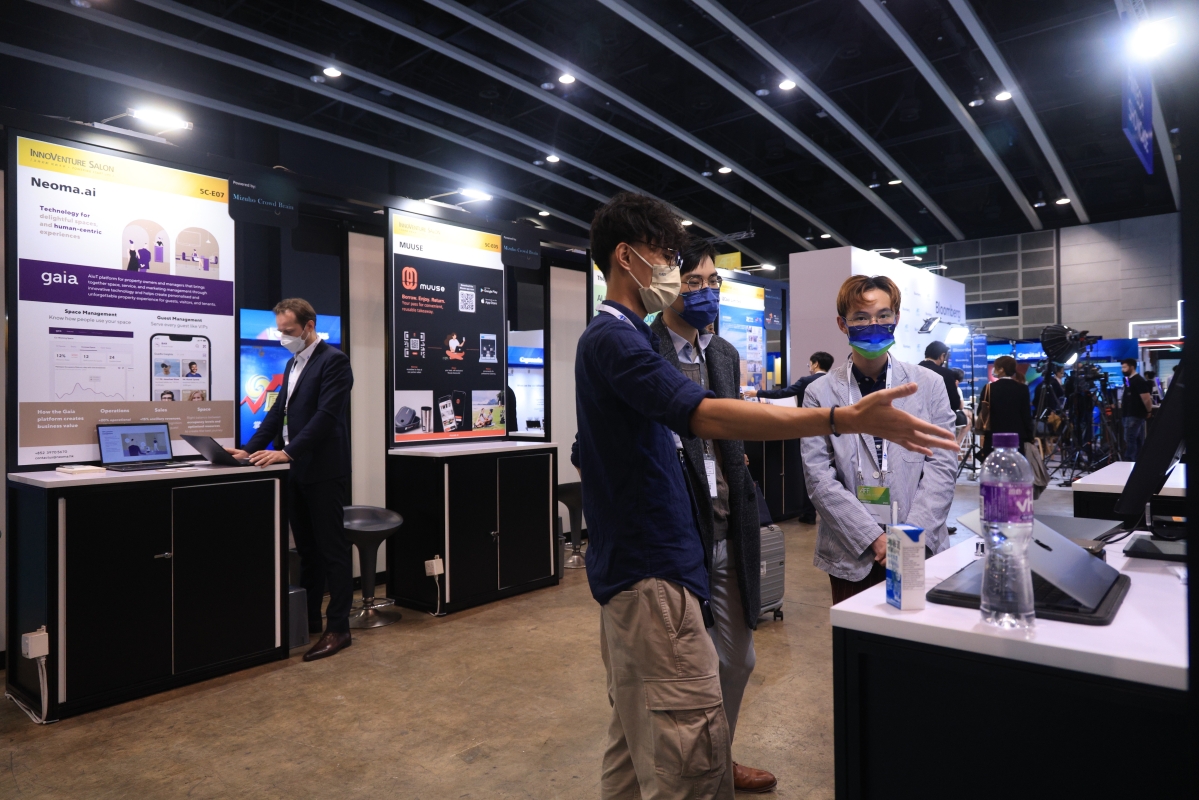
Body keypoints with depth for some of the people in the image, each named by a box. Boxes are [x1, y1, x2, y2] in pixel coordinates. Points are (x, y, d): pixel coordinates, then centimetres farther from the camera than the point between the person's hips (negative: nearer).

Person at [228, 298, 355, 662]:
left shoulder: (333, 360, -11)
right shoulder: (293, 364, 16)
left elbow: (326, 415, -20)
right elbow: (278, 412, 16)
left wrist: (287, 452, -24)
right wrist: (249, 450, 5)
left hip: (324, 471, -8)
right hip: (298, 471, 8)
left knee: (332, 550, -1)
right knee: (307, 550, 15)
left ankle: (338, 629, 7)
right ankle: (308, 620, 26)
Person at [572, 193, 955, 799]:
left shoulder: (609, 338, 18)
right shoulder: (614, 339, -15)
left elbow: (586, 457, 24)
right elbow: (704, 415, -30)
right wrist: (847, 420, -33)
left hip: (625, 570, 11)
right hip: (653, 573, -11)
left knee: (632, 749, 18)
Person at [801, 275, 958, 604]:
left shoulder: (929, 385, 5)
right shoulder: (820, 394, -1)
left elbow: (942, 466, -1)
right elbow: (820, 479, -6)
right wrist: (875, 538, -13)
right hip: (851, 555, -1)